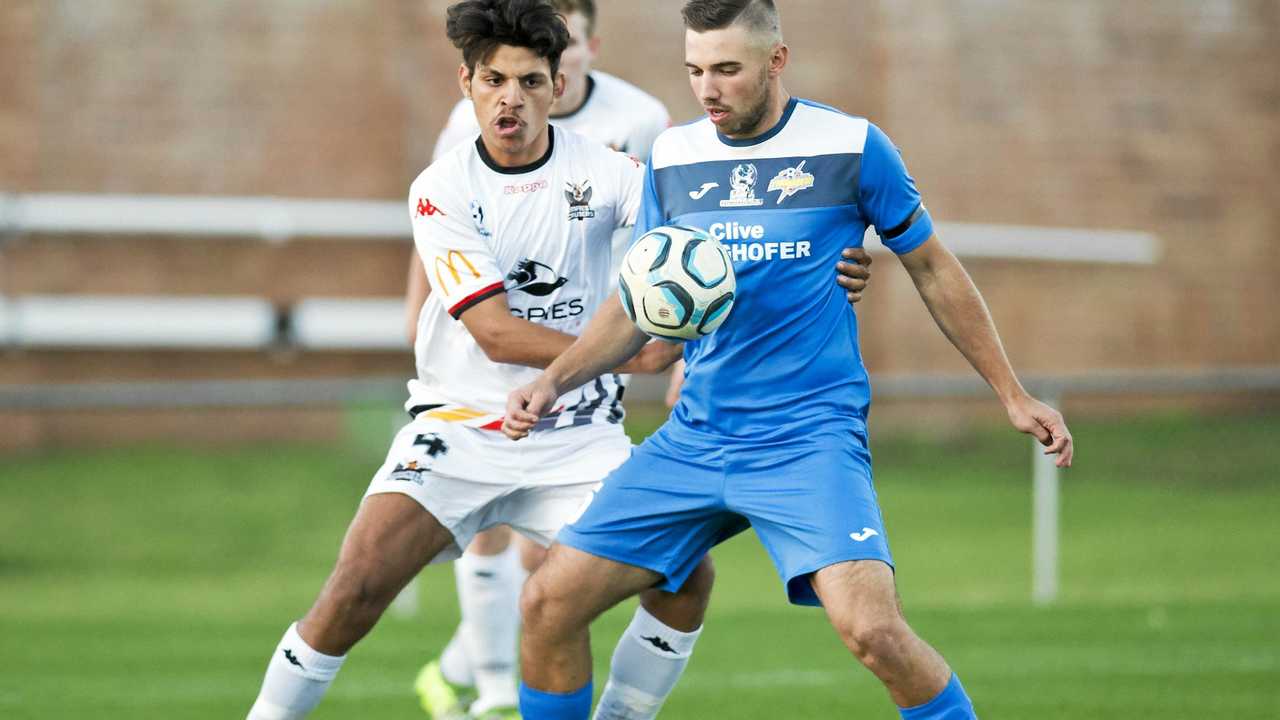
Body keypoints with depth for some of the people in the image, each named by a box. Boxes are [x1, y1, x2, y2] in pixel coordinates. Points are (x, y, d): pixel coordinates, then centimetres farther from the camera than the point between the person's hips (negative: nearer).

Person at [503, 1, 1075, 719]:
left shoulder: (851, 147, -3)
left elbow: (934, 270, 7)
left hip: (811, 437, -5)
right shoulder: (673, 158, 8)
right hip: (693, 438, 5)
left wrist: (1014, 396, 9)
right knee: (549, 603, -4)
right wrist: (554, 380, 1)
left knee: (872, 628, -26)